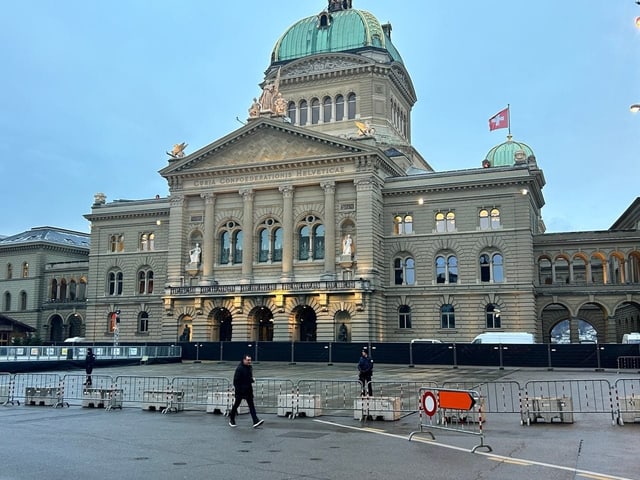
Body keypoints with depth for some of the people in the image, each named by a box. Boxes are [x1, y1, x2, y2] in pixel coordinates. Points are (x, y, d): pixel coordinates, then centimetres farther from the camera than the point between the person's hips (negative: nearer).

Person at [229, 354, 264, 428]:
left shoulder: (250, 367, 8)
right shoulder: (239, 368, -16)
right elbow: (236, 379, -17)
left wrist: (252, 379, 2)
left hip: (248, 389, 6)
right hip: (240, 390, -6)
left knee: (251, 405, -2)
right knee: (236, 404, 10)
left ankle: (256, 422, -9)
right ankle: (231, 420, 30)